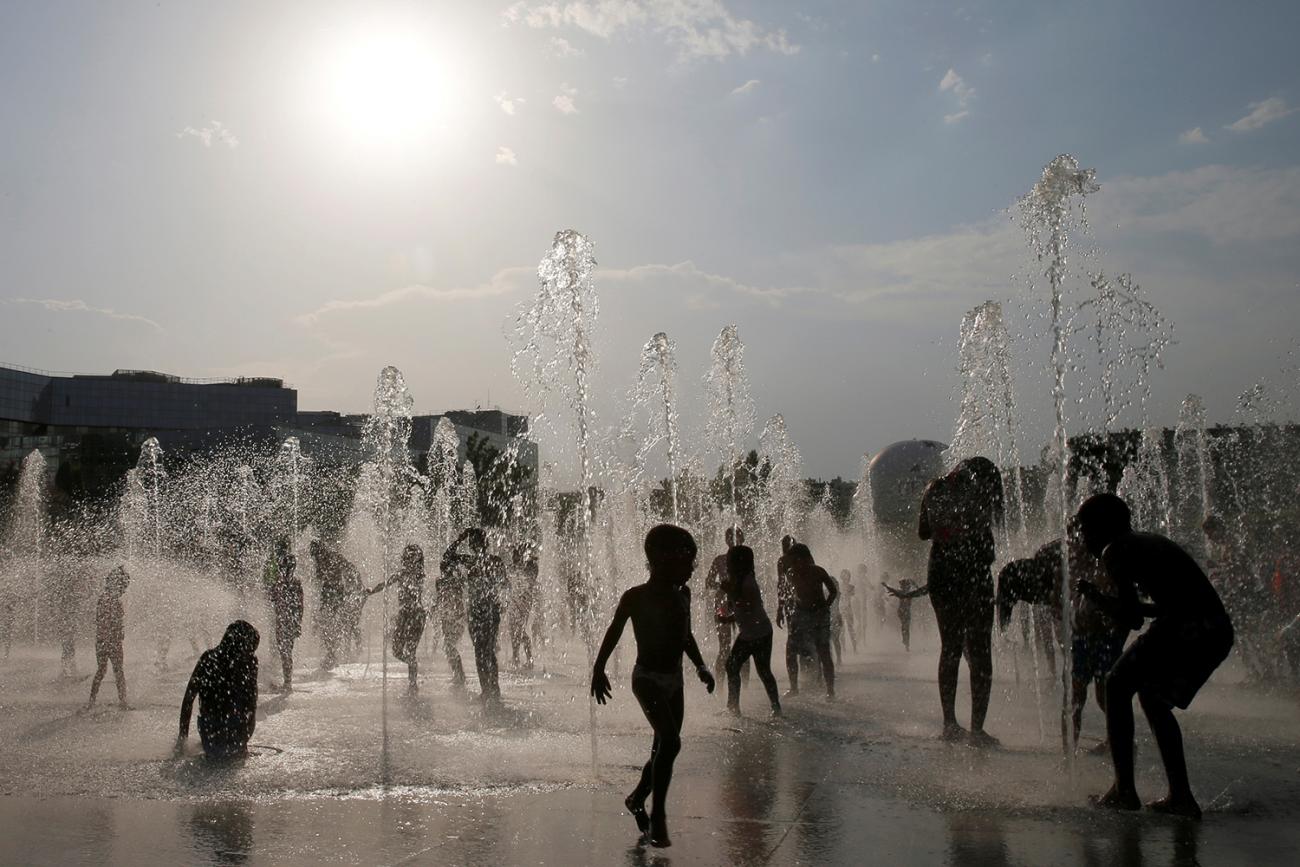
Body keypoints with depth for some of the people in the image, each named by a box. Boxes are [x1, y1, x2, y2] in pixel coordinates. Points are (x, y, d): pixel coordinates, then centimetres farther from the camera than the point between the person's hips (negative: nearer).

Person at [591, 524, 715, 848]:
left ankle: (637, 799, 36)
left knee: (663, 748, 12)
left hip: (674, 680, 7)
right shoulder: (636, 597, -13)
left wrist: (701, 666, 11)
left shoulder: (682, 594, 5)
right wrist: (598, 670, -12)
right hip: (647, 679, -7)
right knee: (670, 741, -24)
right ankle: (658, 816, -13)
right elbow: (614, 633, -6)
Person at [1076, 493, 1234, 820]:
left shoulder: (1114, 552, -1)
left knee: (1118, 686, 6)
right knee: (1152, 697, 23)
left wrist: (1093, 594, 10)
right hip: (1220, 631, 9)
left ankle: (1124, 790, 2)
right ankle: (1181, 795, 22)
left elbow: (1131, 618, -6)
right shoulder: (1151, 542, 26)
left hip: (1183, 629, -9)